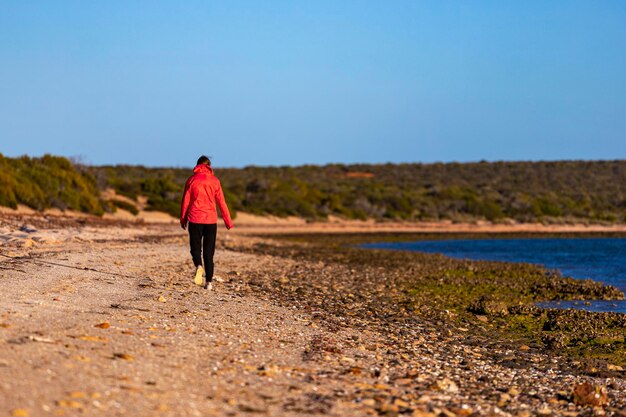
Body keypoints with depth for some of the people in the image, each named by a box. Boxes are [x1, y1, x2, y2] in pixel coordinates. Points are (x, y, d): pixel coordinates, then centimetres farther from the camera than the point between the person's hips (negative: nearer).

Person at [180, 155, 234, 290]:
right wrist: (228, 221, 8)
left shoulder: (192, 179, 1)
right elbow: (221, 202, 3)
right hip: (211, 220, 1)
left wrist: (183, 219, 12)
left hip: (195, 219, -1)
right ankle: (209, 281, 3)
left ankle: (198, 266, -23)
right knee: (209, 251, 7)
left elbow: (185, 201, 2)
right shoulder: (214, 181, 3)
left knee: (195, 247, 8)